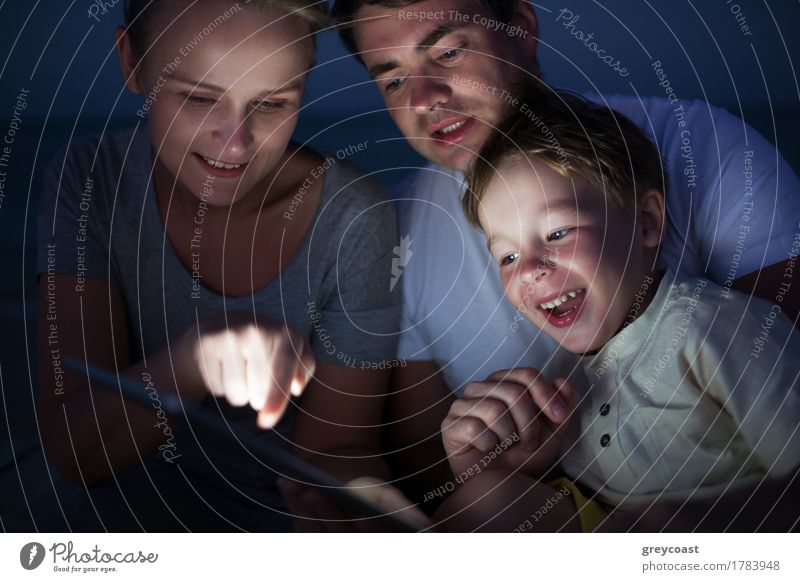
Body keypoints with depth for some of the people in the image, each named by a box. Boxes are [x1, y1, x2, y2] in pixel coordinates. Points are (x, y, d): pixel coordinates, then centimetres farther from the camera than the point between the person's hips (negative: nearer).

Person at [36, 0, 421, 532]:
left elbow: (335, 450, -10)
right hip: (150, 501, 0)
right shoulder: (91, 182, -13)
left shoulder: (352, 220, -18)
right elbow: (73, 450, -19)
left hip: (300, 507, 1)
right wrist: (200, 354, -38)